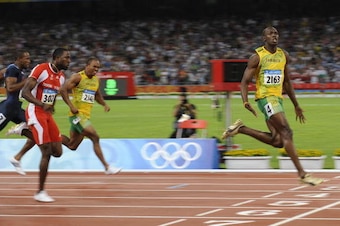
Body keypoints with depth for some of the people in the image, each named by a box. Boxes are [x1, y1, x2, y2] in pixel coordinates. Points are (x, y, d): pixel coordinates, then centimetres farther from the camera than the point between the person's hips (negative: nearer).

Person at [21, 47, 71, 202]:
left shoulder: (61, 77, 8)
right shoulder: (41, 70, -16)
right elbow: (25, 92, -23)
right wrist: (42, 105, -37)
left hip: (48, 115, 8)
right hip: (35, 113, -8)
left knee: (57, 152, 2)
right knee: (47, 152, -12)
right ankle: (40, 192, -3)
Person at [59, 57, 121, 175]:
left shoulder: (96, 80, 14)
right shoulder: (78, 77, -10)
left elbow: (97, 95, 31)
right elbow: (63, 90, -16)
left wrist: (104, 104, 13)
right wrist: (71, 106, -22)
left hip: (86, 116, 8)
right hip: (77, 115, -8)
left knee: (72, 146, 8)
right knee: (95, 137, -13)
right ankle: (107, 167, -10)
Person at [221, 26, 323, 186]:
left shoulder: (284, 56, 12)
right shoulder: (257, 57, -6)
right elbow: (244, 82, -6)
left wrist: (296, 105, 22)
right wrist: (245, 102, -23)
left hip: (278, 98, 7)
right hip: (265, 97, -7)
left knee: (278, 141, -1)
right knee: (286, 132, -17)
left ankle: (241, 129, 13)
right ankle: (302, 174, -18)